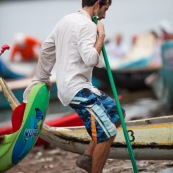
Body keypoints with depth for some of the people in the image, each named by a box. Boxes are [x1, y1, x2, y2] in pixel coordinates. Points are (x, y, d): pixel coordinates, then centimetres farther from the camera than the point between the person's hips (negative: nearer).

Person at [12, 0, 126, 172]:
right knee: (107, 133, -12)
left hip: (67, 86, 10)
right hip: (77, 89, -10)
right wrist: (101, 36, -11)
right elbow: (90, 59, -25)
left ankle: (87, 157, 14)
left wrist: (41, 79, 30)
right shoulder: (87, 25, -14)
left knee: (117, 114, 15)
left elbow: (46, 48, 22)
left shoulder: (66, 20, 15)